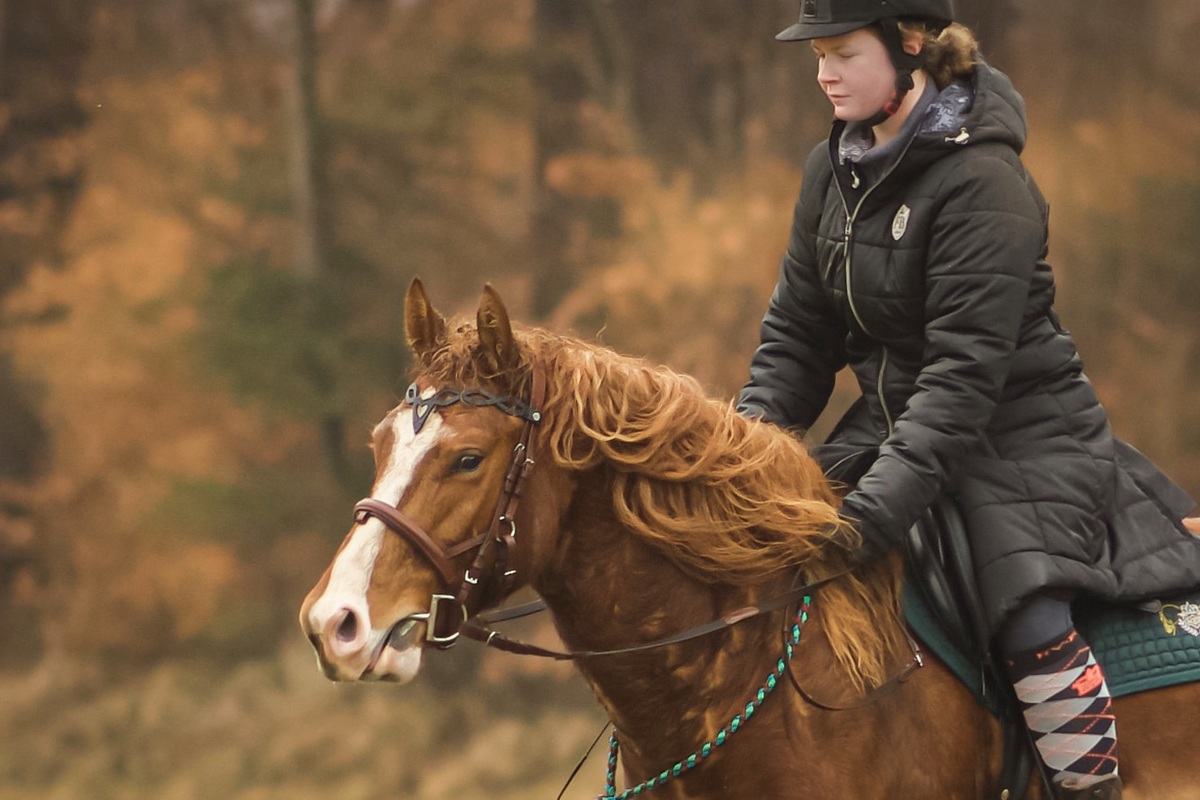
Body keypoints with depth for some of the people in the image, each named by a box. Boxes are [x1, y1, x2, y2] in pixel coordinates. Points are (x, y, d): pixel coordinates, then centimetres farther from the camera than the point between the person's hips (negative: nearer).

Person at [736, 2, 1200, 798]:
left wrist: (879, 507, -33)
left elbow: (964, 373, -27)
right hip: (892, 418, 8)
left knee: (1031, 619, -26)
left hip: (1020, 427, -8)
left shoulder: (982, 181, -22)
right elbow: (797, 332, 7)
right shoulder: (834, 172, 2)